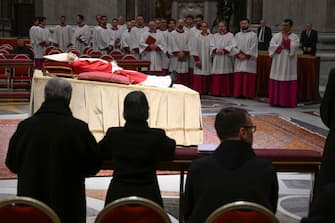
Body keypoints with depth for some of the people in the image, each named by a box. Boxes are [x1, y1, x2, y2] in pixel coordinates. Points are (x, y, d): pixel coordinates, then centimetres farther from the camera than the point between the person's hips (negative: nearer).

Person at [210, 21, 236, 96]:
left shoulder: (230, 35, 5)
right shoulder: (215, 36, 16)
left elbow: (232, 46, -5)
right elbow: (212, 45, 7)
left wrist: (224, 50, -16)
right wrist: (216, 50, -13)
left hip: (226, 59, -3)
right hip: (217, 59, 3)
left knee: (226, 77, -4)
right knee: (216, 77, -1)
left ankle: (226, 92, -1)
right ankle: (216, 92, 2)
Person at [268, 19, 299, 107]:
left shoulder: (295, 37, 5)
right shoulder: (276, 36, 11)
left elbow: (294, 47, -10)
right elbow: (272, 46, -1)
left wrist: (286, 38, -7)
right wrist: (281, 47, -12)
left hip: (289, 64, -2)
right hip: (278, 63, 2)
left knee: (288, 83, -5)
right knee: (276, 83, -1)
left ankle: (287, 102, -2)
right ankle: (276, 101, 3)